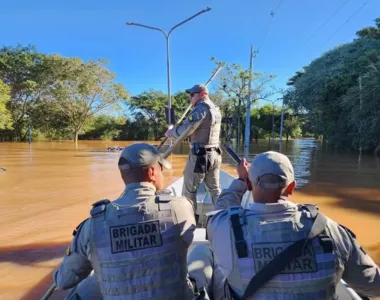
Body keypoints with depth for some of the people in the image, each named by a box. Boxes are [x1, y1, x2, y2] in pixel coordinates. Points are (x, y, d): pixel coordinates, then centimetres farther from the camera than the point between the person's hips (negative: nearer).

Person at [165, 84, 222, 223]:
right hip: (215, 154, 9)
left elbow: (185, 129, -17)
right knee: (215, 189, 16)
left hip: (200, 154, -9)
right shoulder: (216, 109, 15)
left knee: (189, 189, 4)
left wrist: (170, 132, 0)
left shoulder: (201, 108, -12)